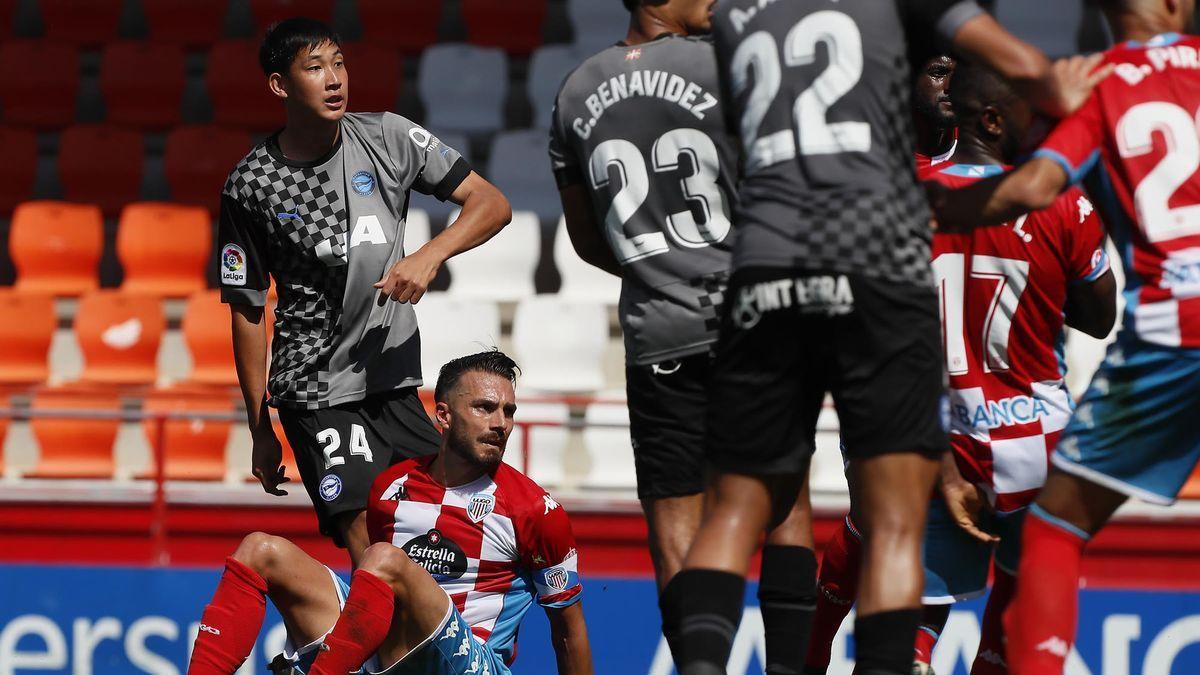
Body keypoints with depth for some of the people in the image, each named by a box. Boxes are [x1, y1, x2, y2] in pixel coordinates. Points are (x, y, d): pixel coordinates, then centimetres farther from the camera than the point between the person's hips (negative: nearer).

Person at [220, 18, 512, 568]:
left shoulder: (388, 137, 0)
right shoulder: (250, 187, -6)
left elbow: (491, 205, 0)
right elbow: (247, 310, 1)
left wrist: (428, 257, -19)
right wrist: (260, 430, 2)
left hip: (396, 381, 4)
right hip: (316, 391, -4)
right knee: (370, 550, -16)